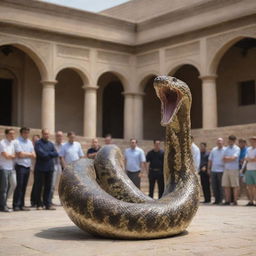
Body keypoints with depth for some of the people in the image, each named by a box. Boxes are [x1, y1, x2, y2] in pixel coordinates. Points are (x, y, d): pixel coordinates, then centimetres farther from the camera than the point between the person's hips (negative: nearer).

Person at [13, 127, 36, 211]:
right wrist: (29, 154, -1)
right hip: (20, 166, -6)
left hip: (28, 166, 6)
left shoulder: (30, 142, 16)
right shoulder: (17, 141, -5)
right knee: (19, 186, -9)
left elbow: (34, 156, 10)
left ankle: (21, 205, 10)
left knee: (24, 186, 7)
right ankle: (16, 205, -6)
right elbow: (20, 155, -14)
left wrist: (25, 154, -7)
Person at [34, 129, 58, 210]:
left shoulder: (51, 144, 15)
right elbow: (41, 153, -16)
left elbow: (56, 154, 4)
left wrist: (47, 154, -9)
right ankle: (39, 204, 9)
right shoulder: (38, 143, -2)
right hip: (40, 168, -5)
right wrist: (51, 154, -4)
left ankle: (48, 204, 7)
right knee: (39, 187, 2)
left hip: (50, 168, 5)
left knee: (48, 186, 5)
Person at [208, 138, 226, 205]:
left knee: (221, 186, -1)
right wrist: (209, 168, 13)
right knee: (214, 186, 4)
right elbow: (210, 160, 17)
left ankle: (221, 200, 5)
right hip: (213, 170, 4)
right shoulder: (213, 150, 14)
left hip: (221, 171, -4)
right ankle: (216, 199, 12)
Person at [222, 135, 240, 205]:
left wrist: (226, 158, 1)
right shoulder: (226, 149, 17)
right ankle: (227, 201, 6)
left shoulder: (237, 149, 0)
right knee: (226, 186, 2)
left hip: (234, 169, -5)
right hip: (226, 169, 5)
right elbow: (224, 159, 11)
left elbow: (233, 158, -11)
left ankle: (235, 201, -1)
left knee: (235, 186, -4)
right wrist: (230, 158, -4)